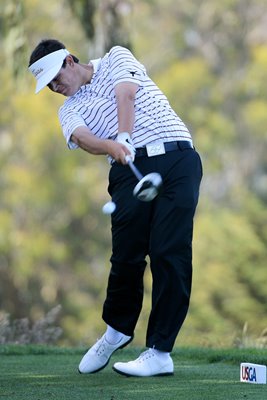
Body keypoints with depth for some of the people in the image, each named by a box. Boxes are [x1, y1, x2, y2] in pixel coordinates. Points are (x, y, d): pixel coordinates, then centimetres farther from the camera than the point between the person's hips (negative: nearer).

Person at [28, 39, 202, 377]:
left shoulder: (116, 59, 14)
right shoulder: (70, 109, 17)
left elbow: (126, 95, -7)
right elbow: (83, 138, -7)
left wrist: (124, 138, -25)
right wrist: (111, 147, -30)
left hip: (177, 157, -3)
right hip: (130, 168, 3)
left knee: (171, 253, -11)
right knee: (126, 254, -7)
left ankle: (160, 352, -11)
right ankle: (117, 330, 21)